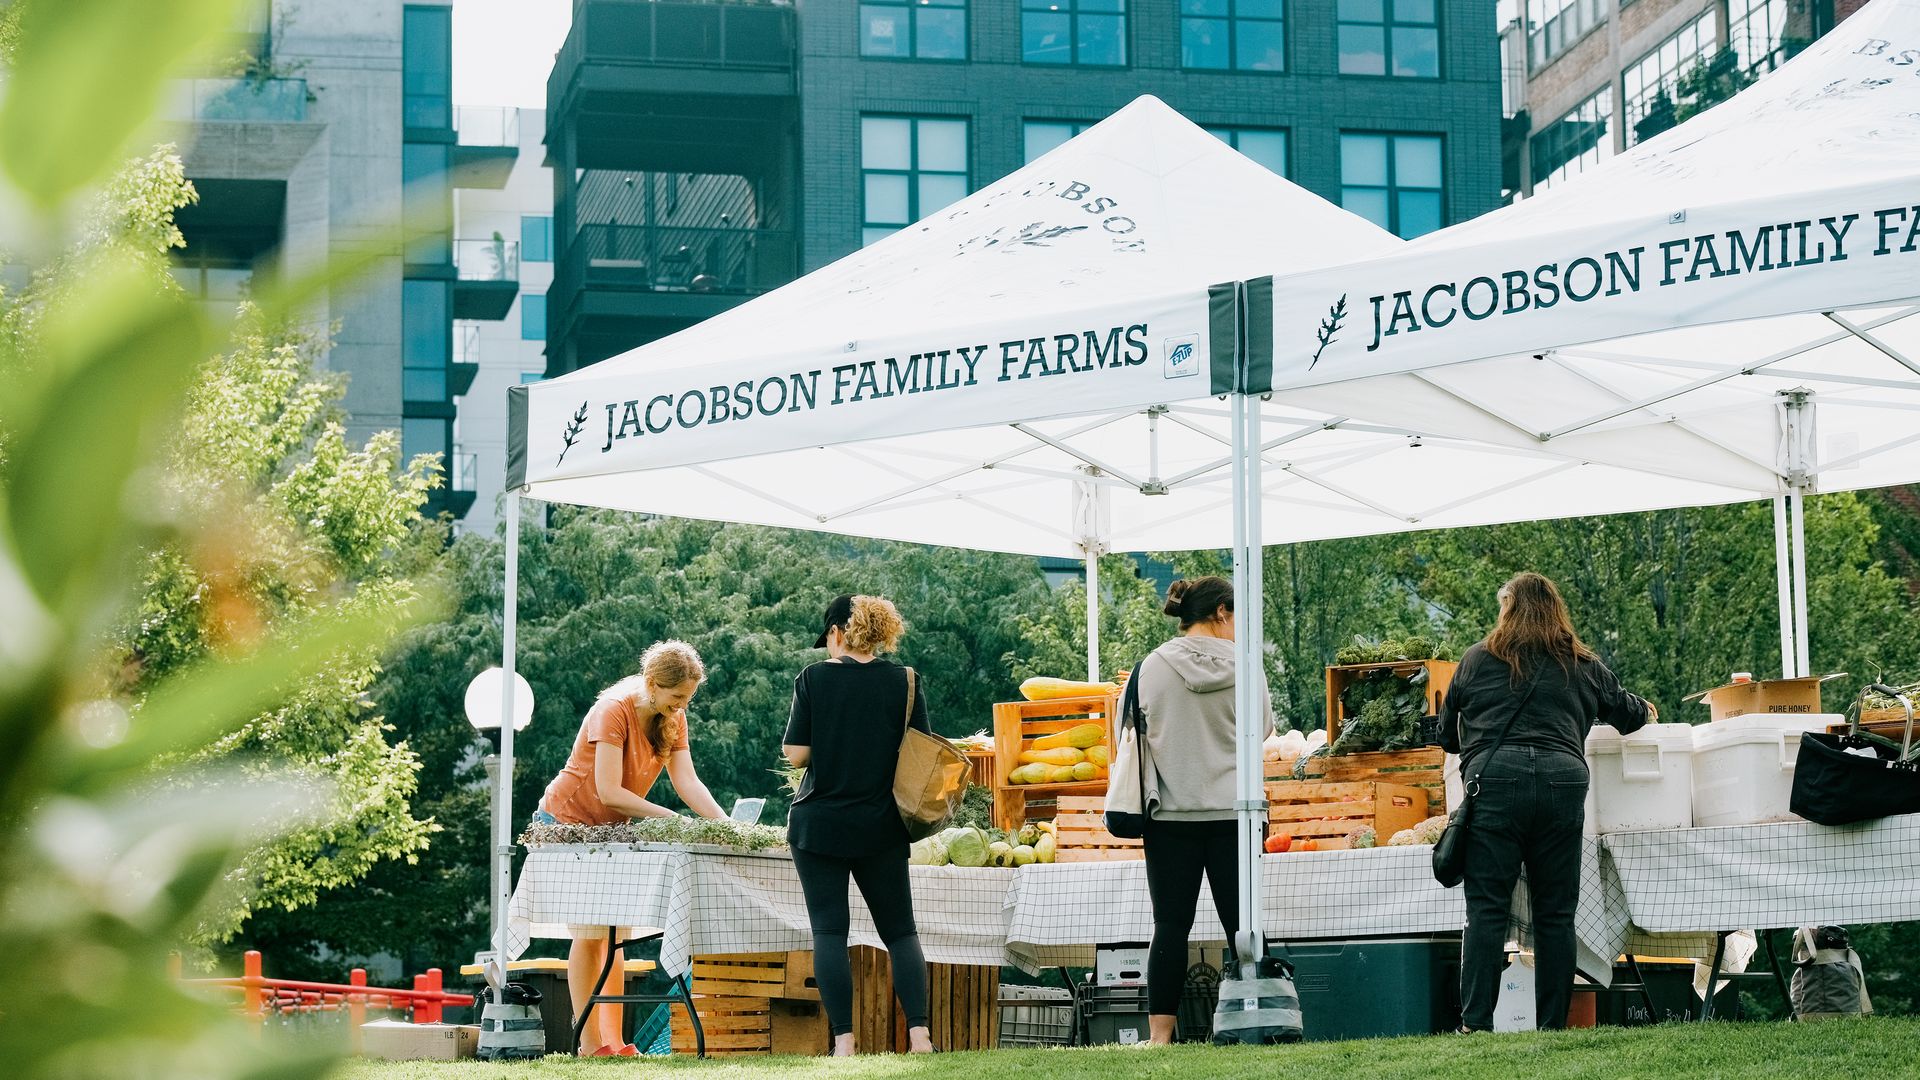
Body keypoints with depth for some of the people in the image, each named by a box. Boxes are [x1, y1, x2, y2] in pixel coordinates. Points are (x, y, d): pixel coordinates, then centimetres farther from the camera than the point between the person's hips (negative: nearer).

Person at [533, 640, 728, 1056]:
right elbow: (608, 792, -30)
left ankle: (614, 1041, 4)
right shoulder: (614, 711, -25)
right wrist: (669, 819, -31)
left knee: (615, 936, 3)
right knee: (590, 935, -9)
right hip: (567, 824, -7)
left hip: (610, 832, 7)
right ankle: (589, 1044, -6)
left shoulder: (673, 718, -3)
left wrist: (724, 824, -26)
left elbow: (687, 781, -11)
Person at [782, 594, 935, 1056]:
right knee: (900, 931, 10)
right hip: (881, 828, 2)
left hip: (818, 824, -2)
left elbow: (796, 754, -8)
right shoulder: (903, 682, -1)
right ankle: (919, 1035, -1)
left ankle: (844, 1043, -4)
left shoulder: (813, 678, -6)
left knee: (829, 932, 2)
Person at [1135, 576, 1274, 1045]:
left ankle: (1159, 1035, -1)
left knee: (1171, 924, 3)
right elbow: (1264, 728, 9)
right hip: (1233, 812, 0)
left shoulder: (1153, 666, -4)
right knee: (1241, 922, 6)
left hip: (1171, 813, 0)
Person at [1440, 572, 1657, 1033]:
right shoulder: (1583, 666, 18)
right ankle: (1553, 1026, 8)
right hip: (1562, 779, 2)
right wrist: (1645, 711, 59)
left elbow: (1447, 734, 23)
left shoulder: (1477, 660, 14)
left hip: (1494, 778, -2)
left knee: (1486, 908, -2)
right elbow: (1625, 711, 35)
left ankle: (1475, 1023, -9)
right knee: (1556, 914, 7)